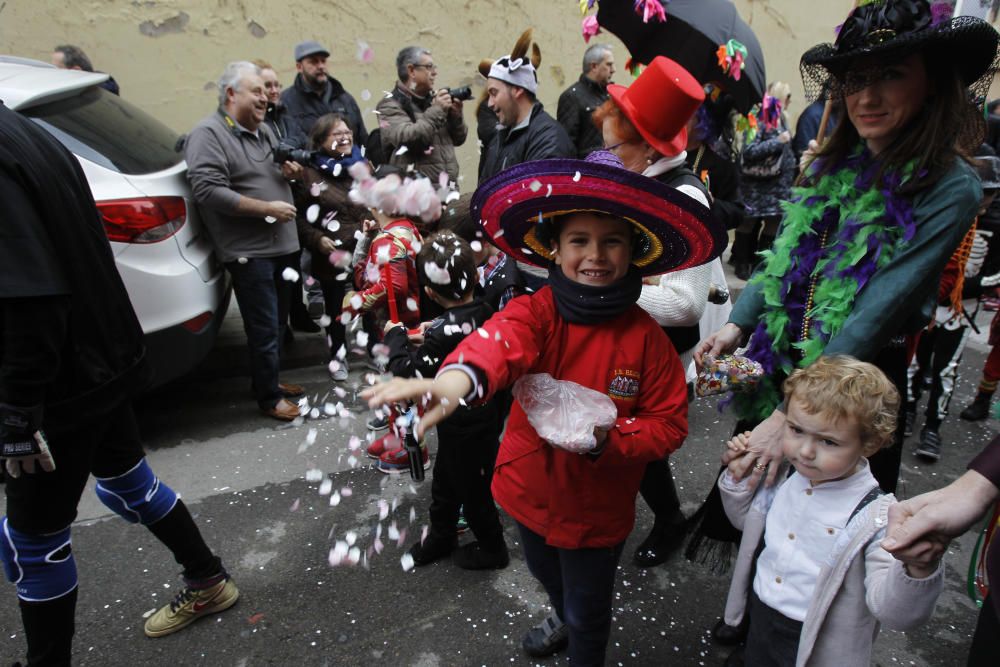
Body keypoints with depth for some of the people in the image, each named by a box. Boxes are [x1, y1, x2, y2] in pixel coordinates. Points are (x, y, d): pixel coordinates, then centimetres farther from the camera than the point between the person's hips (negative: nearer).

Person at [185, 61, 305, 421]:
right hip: (249, 250, -8)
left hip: (281, 243, 8)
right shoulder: (208, 134, -10)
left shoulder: (263, 130, 16)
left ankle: (270, 379, 32)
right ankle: (269, 397, 10)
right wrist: (267, 208, -19)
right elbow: (209, 190, -21)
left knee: (277, 321, 17)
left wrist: (291, 171, 4)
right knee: (265, 328, -3)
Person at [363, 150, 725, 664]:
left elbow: (668, 424, -11)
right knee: (546, 575, 33)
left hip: (596, 506, -3)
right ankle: (563, 620, 67)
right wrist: (455, 378, -63)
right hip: (532, 487, 3)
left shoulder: (646, 338, -18)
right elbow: (501, 339, -41)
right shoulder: (537, 312, -18)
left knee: (587, 611, 18)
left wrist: (608, 438, -30)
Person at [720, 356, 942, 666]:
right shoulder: (783, 475, -12)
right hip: (760, 616, 4)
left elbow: (893, 612, -30)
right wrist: (738, 476, -9)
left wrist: (918, 568, -48)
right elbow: (747, 520, 7)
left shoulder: (877, 517, -26)